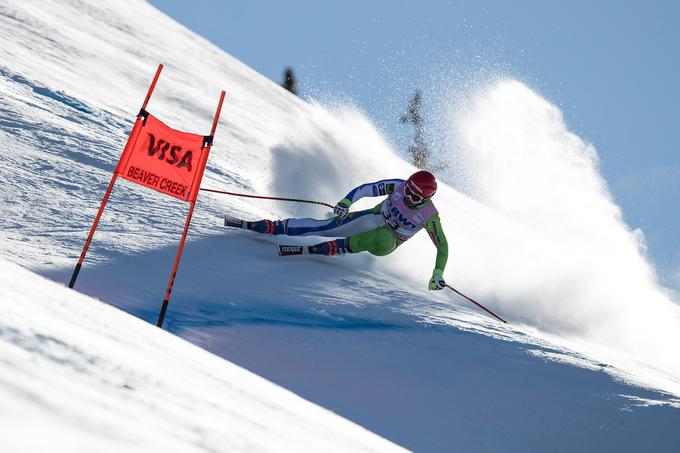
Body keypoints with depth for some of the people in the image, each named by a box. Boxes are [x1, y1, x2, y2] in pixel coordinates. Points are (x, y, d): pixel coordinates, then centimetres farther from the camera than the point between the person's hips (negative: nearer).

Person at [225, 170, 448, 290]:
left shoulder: (430, 216, -22)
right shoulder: (398, 186, -17)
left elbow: (442, 246, -14)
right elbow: (366, 188, -14)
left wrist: (438, 273, -24)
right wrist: (346, 201, -30)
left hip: (389, 241, -2)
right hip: (374, 218, 3)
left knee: (381, 239, -41)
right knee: (324, 226, -16)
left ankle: (312, 250, -36)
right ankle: (260, 227, -13)